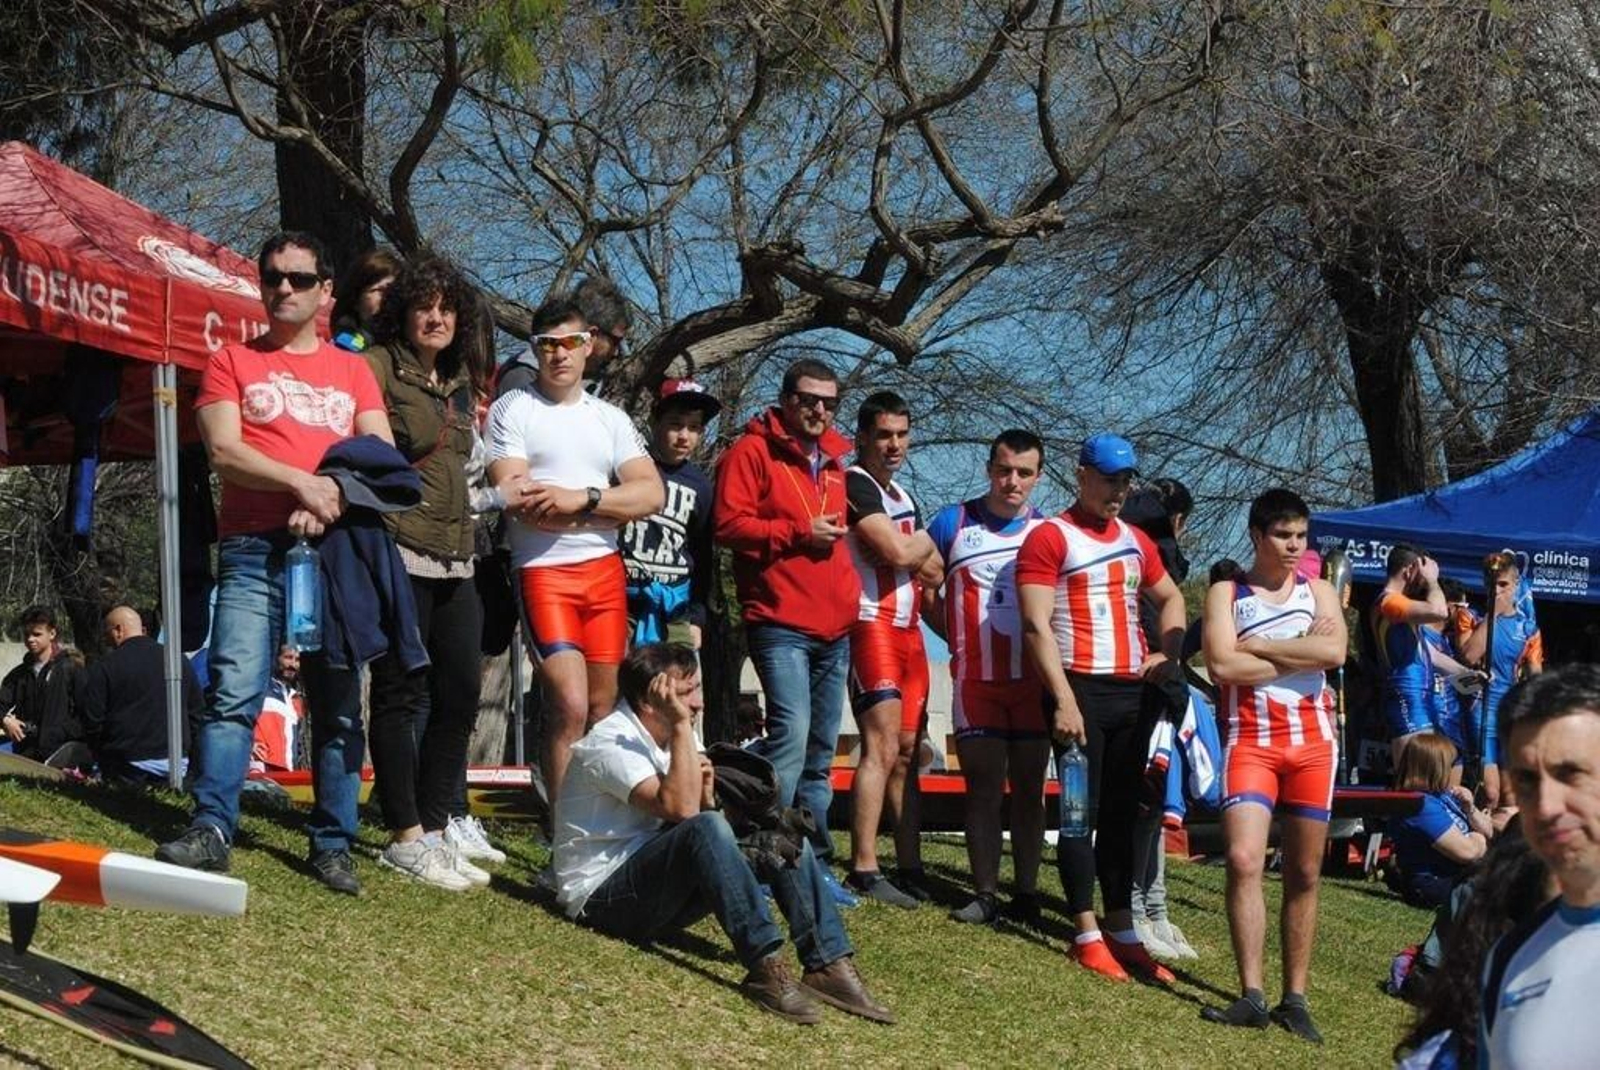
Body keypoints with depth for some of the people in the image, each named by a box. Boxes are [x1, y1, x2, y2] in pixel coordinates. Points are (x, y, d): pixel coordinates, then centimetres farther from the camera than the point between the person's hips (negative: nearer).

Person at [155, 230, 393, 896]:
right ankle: (210, 832, -13)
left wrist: (333, 500, -12)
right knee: (234, 693, -13)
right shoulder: (233, 362, 12)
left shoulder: (352, 371, 17)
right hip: (253, 551, -2)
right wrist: (304, 483, -15)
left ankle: (333, 845, 4)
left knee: (338, 703, 0)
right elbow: (224, 452, -3)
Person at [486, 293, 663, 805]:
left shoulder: (610, 418, 16)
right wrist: (605, 508, -6)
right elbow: (516, 498, -10)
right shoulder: (513, 409, 3)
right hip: (543, 570, -5)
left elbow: (652, 494, 3)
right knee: (570, 707, -16)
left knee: (602, 710, 6)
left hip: (605, 571, 5)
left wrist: (581, 498, -12)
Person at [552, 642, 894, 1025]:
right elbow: (681, 809, -31)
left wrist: (705, 793, -11)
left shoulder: (672, 737, 10)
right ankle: (765, 967, -37)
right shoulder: (610, 745, -17)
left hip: (658, 892, 9)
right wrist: (680, 725, -27)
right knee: (705, 828, -34)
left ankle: (830, 964, -17)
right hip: (601, 897, -8)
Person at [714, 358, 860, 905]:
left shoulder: (835, 461, 19)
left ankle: (813, 860, 17)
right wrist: (799, 534, -15)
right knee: (791, 734, -19)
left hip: (834, 629, 8)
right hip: (780, 624, -8)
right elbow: (730, 523, -13)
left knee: (820, 752, 11)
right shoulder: (753, 451, -3)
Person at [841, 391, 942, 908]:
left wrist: (912, 552, -3)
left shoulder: (902, 496, 21)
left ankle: (910, 869, 11)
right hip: (872, 626, -9)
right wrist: (921, 542, 4)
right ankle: (864, 871, -16)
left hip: (908, 629, 9)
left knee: (907, 754, 8)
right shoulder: (855, 484, -7)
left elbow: (934, 571, 16)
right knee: (881, 746, -16)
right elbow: (897, 553, -17)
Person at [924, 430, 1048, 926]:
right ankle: (985, 894, 7)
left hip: (1035, 680, 1)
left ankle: (1026, 893, 13)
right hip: (976, 680, -1)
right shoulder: (953, 522, 2)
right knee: (982, 787, 1)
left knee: (1029, 787, 5)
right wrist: (959, 638, 4)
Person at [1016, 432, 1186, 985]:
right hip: (1082, 690, -6)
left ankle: (1123, 934, 14)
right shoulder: (1050, 538, -4)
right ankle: (1088, 936, 2)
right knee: (1082, 811, -3)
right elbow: (1037, 625, -12)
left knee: (1122, 813, 9)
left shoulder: (1135, 541, 16)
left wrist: (1169, 653, 12)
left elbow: (1170, 598, 31)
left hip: (1134, 690, 6)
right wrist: (1064, 700, -19)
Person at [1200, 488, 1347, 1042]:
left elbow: (1334, 650, -7)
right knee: (1244, 860, -17)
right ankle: (1252, 995, -15)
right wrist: (1300, 654, -6)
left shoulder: (1318, 591, 12)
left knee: (1304, 873, 5)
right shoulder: (1226, 593, 5)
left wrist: (1257, 646, -8)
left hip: (1312, 741, 2)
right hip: (1250, 740, -2)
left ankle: (1295, 999, 10)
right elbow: (1222, 665, -11)